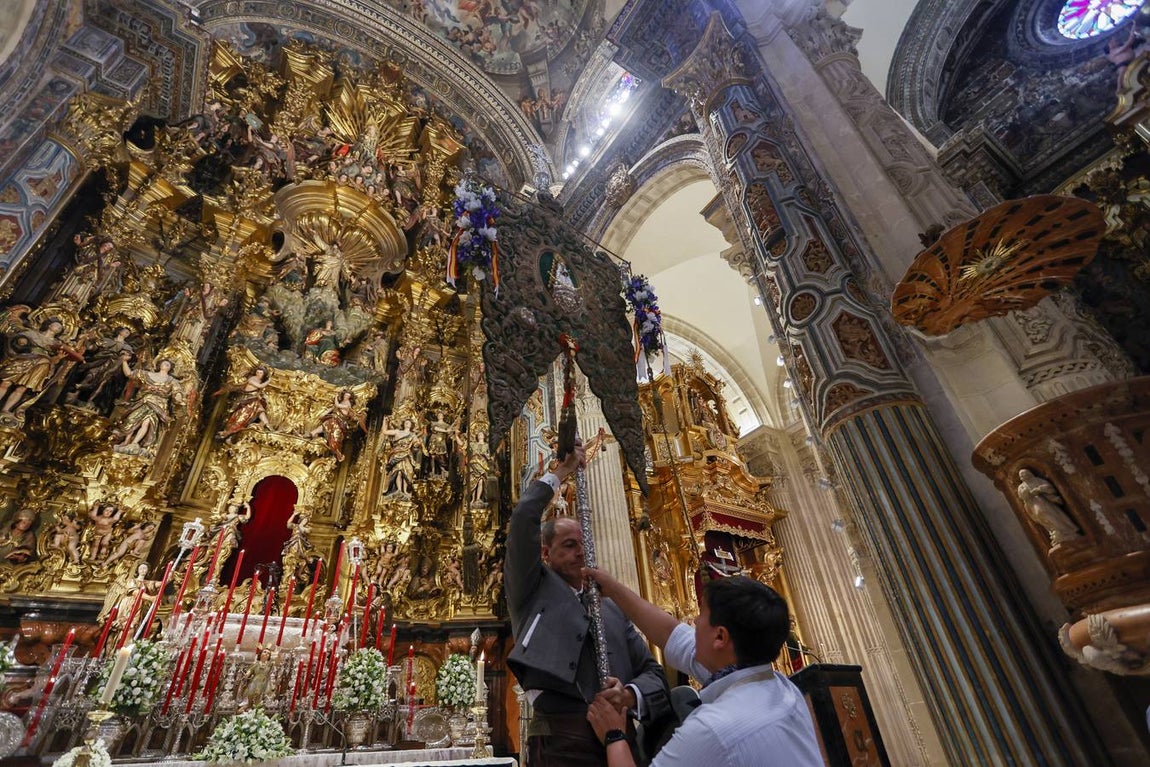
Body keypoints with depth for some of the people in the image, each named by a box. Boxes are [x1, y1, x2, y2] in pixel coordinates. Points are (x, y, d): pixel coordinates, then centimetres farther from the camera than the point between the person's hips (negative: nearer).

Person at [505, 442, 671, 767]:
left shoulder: (613, 608, 16)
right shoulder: (532, 590, 5)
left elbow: (652, 671, 11)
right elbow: (523, 520, -8)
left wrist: (631, 694, -12)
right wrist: (560, 472, 3)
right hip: (561, 738, -4)